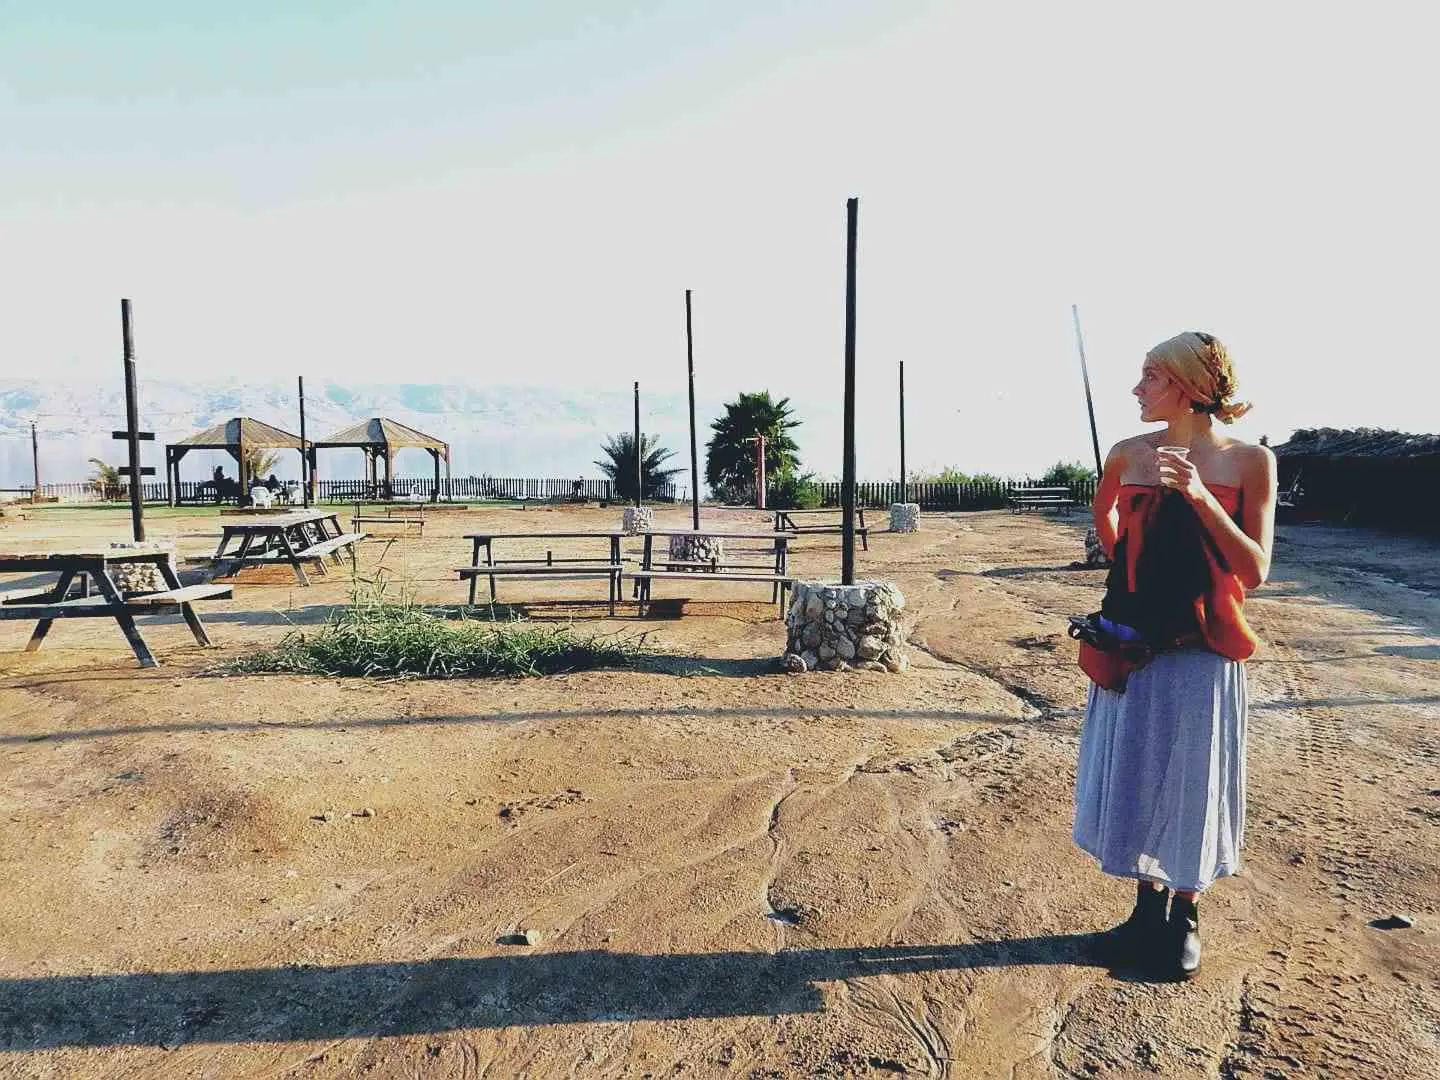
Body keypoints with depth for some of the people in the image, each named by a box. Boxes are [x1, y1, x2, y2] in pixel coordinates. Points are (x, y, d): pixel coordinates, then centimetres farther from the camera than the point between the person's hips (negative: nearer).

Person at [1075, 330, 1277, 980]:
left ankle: (1184, 918, 31)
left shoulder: (1249, 462, -6)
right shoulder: (1129, 455, 1)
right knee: (1134, 779, 12)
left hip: (1201, 652, -2)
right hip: (1131, 645, 3)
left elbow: (1254, 572, -13)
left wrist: (1199, 496, -21)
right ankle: (1148, 908, 33)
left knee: (1191, 784, 9)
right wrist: (1105, 492, 2)